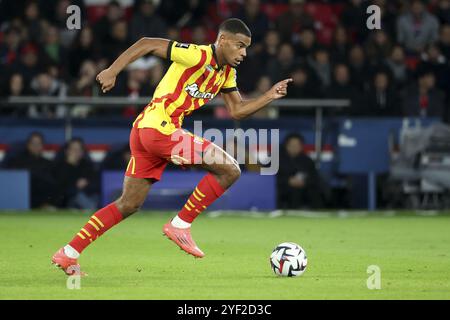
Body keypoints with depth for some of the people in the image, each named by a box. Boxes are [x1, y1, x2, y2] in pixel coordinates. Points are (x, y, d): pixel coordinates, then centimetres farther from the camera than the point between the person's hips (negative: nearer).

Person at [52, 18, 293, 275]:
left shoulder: (227, 72, 15)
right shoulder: (199, 56, -13)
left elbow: (237, 110, 19)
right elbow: (147, 44, -15)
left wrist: (270, 96, 8)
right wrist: (112, 71, -20)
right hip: (160, 128, -10)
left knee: (129, 205, 14)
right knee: (230, 170, -9)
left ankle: (69, 254, 14)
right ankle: (181, 226, -3)